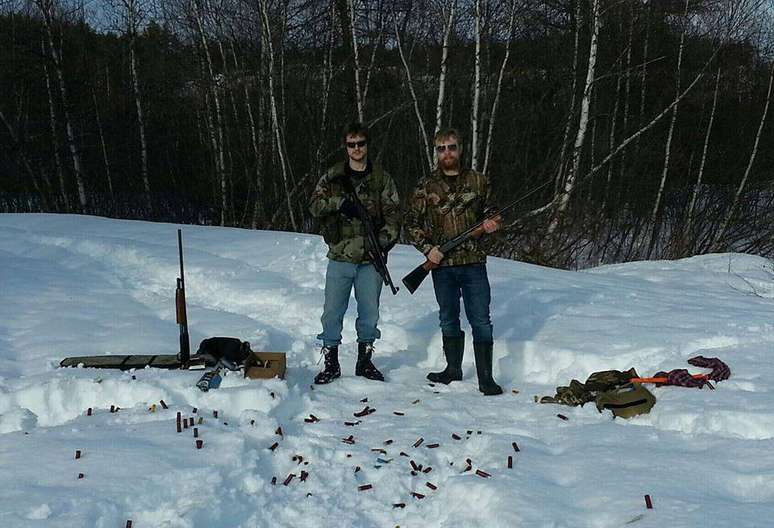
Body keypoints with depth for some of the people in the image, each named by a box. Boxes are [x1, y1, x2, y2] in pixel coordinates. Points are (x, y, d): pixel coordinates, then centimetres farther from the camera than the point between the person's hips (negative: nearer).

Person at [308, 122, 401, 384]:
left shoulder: (382, 178, 5)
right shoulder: (333, 176, 7)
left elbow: (393, 214, 1)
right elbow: (314, 205, 0)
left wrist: (384, 240, -14)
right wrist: (339, 203, -17)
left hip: (370, 258, 1)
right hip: (340, 257, 0)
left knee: (369, 313, 9)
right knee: (332, 311, 2)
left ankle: (365, 361, 24)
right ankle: (331, 363, 14)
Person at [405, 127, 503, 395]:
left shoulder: (478, 181, 5)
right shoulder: (426, 186, 3)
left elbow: (490, 211, 16)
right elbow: (412, 223, 4)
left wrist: (491, 224, -7)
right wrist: (428, 248, -9)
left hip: (474, 263, -1)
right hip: (442, 264, 1)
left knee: (481, 321, -3)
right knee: (449, 320, 14)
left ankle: (486, 378, 4)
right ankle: (453, 370, 28)